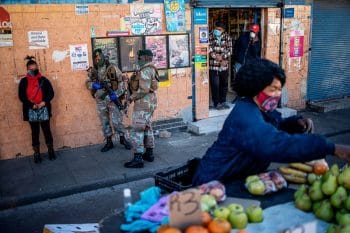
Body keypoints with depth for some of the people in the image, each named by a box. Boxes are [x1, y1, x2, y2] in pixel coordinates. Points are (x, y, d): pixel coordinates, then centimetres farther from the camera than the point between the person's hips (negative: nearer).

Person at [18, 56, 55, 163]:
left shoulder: (43, 80, 1)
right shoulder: (24, 81, 2)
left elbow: (51, 93, -1)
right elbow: (21, 96, -3)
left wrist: (44, 102, -18)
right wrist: (32, 105, -16)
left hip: (44, 110, 0)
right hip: (31, 111, 0)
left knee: (46, 130, 7)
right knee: (35, 132, 8)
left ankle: (51, 150, 21)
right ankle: (36, 154, 17)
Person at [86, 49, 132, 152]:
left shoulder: (112, 68, -6)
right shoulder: (93, 71, 8)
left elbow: (122, 81, -9)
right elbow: (87, 83, 7)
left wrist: (116, 94, -20)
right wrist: (95, 85, -16)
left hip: (112, 99, -4)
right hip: (100, 101, 4)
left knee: (116, 122, -7)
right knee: (104, 122, 10)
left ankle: (123, 138, 14)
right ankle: (109, 142, 21)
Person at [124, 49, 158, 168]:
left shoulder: (145, 71, -17)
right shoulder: (151, 70, 15)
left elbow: (144, 90, -24)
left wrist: (132, 97, -14)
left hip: (143, 104, -11)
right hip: (149, 103, 11)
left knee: (136, 131, -8)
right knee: (147, 128, 17)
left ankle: (138, 159, -7)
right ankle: (149, 154, 26)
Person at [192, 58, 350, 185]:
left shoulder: (262, 109, 3)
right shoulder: (246, 116, -28)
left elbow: (277, 127, 20)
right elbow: (278, 145, -42)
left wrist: (297, 123, -3)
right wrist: (331, 148, -42)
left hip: (239, 177, 9)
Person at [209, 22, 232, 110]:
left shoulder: (227, 37, 5)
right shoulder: (210, 36, -2)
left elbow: (229, 50, -2)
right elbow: (209, 49, -9)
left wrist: (222, 57, -17)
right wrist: (216, 56, -18)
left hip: (224, 66, 3)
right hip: (213, 66, -3)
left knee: (224, 84, 12)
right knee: (215, 85, -3)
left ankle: (223, 101, 27)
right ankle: (217, 103, 10)